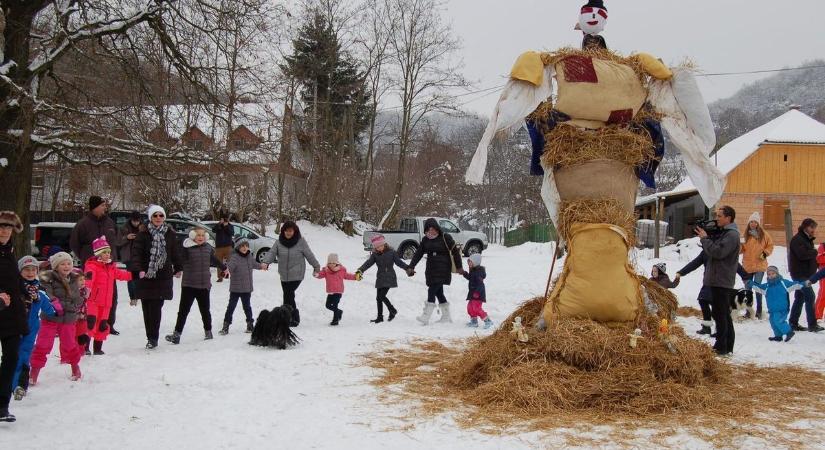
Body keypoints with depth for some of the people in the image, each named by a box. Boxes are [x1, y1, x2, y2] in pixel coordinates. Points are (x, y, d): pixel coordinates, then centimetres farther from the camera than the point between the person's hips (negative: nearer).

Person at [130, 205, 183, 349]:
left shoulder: (170, 234, 5)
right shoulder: (143, 234, -1)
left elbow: (175, 252, 15)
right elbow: (136, 253, -9)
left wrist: (178, 268, 22)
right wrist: (139, 269, -23)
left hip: (163, 277, 0)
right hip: (146, 276, 0)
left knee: (156, 308, -6)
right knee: (147, 308, 3)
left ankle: (153, 338, 0)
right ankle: (151, 338, 13)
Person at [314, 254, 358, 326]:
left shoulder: (341, 270, -3)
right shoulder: (326, 271, -2)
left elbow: (347, 275, 11)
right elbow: (321, 274, -16)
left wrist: (355, 276, 5)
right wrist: (317, 274, -39)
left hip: (338, 291, -4)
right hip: (330, 292, 4)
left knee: (334, 306, -9)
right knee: (328, 305, 11)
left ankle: (335, 320, 3)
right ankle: (339, 312, 34)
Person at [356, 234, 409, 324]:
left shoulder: (391, 252, -3)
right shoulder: (375, 254, 5)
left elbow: (399, 262, -5)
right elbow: (368, 263, -5)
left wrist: (407, 268, -19)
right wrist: (360, 271, -20)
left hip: (389, 278, -5)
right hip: (380, 278, 5)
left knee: (382, 296, -15)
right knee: (378, 298, 7)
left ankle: (392, 310, 5)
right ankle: (380, 317, 19)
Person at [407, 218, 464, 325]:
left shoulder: (445, 238, -8)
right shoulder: (425, 240, 8)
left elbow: (455, 252, -3)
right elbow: (418, 253, 7)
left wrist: (459, 267, -3)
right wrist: (411, 267, -1)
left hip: (442, 270, -6)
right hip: (431, 270, 6)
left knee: (432, 290, -15)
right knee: (439, 292, 9)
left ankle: (426, 317, -18)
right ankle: (446, 317, 20)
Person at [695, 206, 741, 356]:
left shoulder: (732, 235, -14)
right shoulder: (722, 232, 18)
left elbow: (718, 252, -24)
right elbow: (711, 250, 19)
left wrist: (704, 238, -13)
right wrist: (705, 237, 3)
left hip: (722, 282, -10)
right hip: (717, 280, 10)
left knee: (721, 315, -9)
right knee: (724, 315, 15)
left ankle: (722, 347, -7)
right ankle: (726, 346, 22)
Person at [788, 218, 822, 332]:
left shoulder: (808, 240, 18)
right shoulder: (797, 239, -13)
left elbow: (810, 255, 14)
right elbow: (802, 254, -26)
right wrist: (815, 252, -13)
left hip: (805, 274, 10)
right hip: (800, 274, -10)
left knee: (800, 298, 12)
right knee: (810, 297, -13)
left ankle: (793, 323, 18)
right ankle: (812, 325, -12)